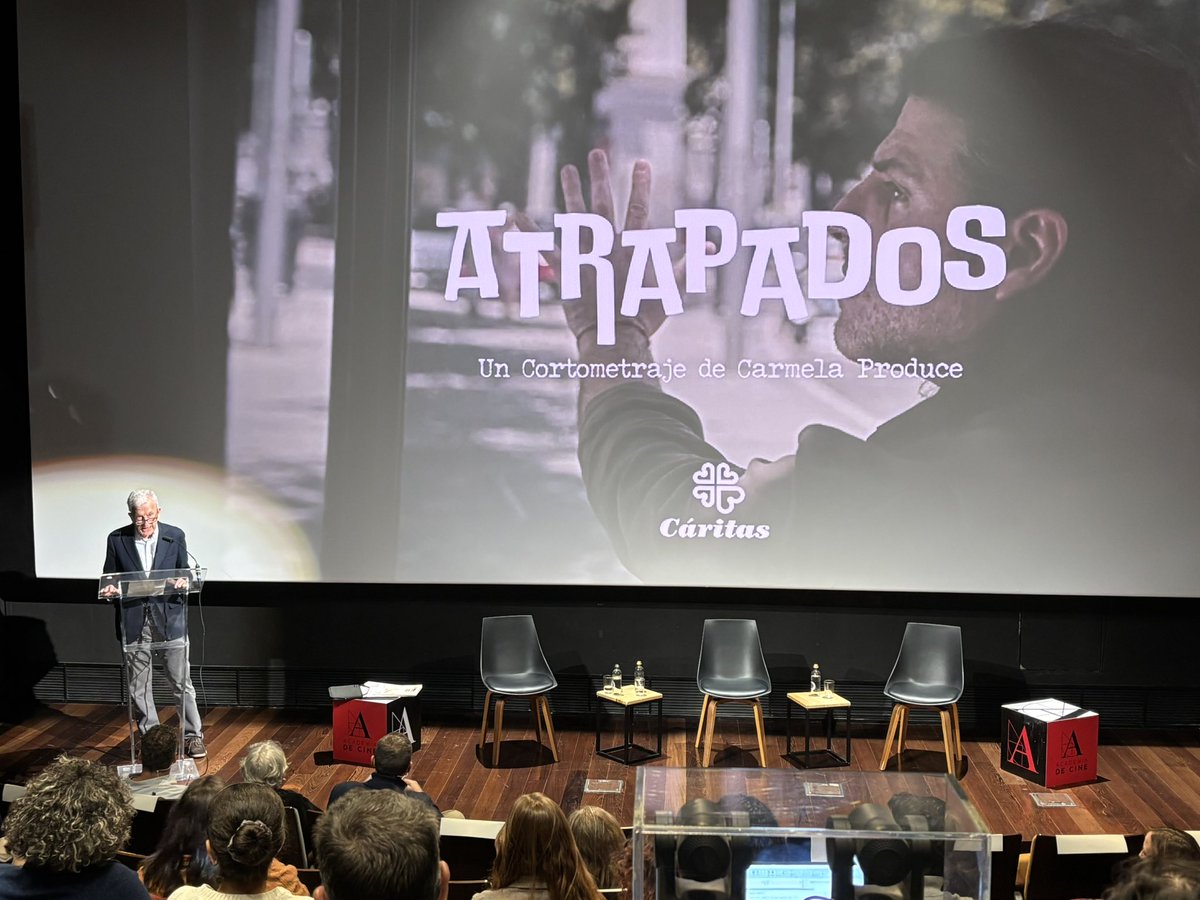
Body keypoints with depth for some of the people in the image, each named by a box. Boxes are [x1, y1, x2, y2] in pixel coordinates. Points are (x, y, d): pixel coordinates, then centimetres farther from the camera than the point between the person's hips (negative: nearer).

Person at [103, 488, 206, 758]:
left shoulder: (175, 536, 0)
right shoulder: (117, 539, 0)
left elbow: (184, 574, 7)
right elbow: (110, 578, 7)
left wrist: (182, 583, -15)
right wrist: (110, 589, -15)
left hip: (169, 619, -1)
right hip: (134, 622, 1)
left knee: (181, 681, 2)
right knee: (139, 686, 8)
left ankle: (193, 736, 12)